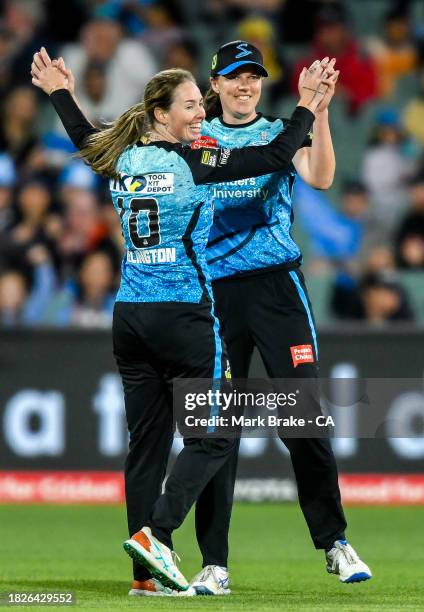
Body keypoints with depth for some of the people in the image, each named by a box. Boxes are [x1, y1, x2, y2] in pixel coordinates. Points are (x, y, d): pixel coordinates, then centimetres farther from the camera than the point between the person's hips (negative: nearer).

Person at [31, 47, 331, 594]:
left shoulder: (121, 162, 6)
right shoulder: (195, 163, -11)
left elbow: (86, 140, 29)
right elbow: (278, 155, -9)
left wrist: (59, 92, 44)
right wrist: (307, 103, 4)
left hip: (129, 317, 7)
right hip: (184, 316, -7)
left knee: (147, 442, 8)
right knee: (214, 436, 0)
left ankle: (147, 575, 6)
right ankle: (155, 533, -15)